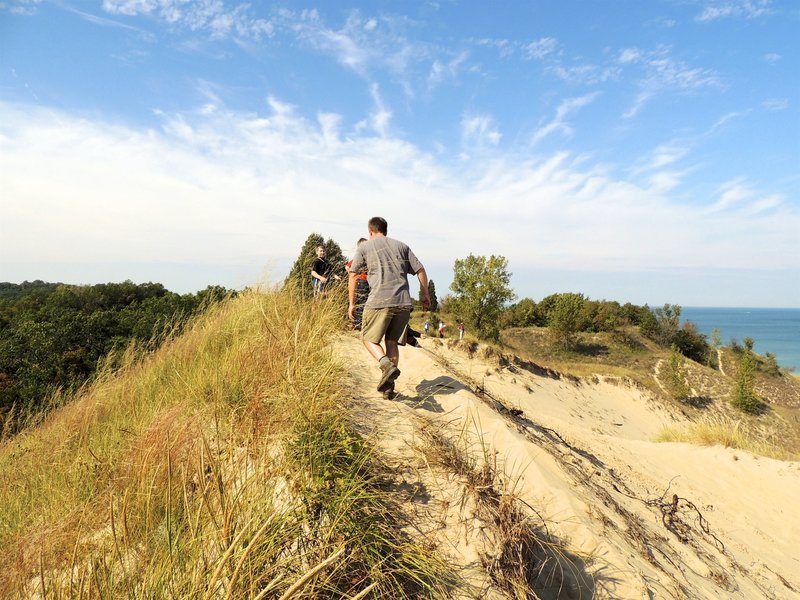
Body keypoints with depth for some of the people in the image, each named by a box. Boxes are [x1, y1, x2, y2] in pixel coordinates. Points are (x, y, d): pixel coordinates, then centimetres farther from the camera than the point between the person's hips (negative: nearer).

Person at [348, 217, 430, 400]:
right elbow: (420, 270, 12)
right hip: (403, 302, 4)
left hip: (379, 301, -3)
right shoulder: (401, 245, 18)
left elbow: (353, 275, 6)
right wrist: (425, 295, 20)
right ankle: (388, 387, 9)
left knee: (369, 338, 10)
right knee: (392, 342, 13)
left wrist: (352, 303, 11)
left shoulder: (364, 247, 11)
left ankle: (387, 365, -16)